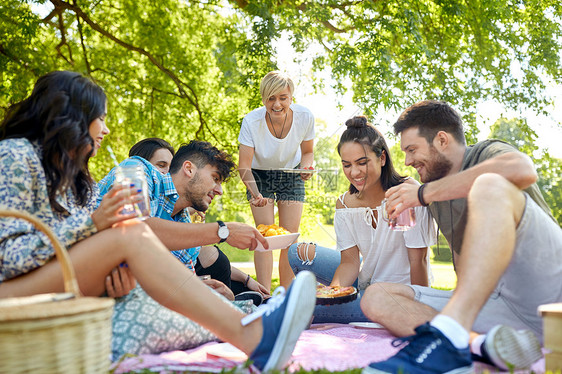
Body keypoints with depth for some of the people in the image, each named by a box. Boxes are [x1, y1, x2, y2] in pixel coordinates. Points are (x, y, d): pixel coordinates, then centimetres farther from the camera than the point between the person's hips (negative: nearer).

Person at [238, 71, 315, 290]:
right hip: (260, 176, -1)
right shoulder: (251, 121, -29)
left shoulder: (305, 117, -23)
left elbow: (307, 151, -3)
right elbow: (244, 166, -27)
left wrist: (306, 167, -25)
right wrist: (254, 192, -45)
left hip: (291, 176, 2)